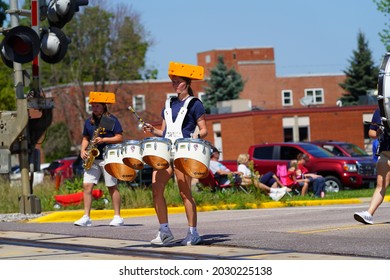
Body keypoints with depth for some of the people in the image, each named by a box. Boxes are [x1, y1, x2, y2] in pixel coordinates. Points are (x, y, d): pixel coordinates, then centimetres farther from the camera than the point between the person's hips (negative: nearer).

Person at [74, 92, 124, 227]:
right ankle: (86, 217, -3)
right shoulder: (89, 121, 14)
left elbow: (119, 138, -6)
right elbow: (85, 138, 21)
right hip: (92, 159, 5)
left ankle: (117, 217, 5)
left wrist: (103, 140, -18)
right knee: (87, 185, -5)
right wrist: (83, 150, 2)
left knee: (112, 187, -1)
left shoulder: (112, 120, -1)